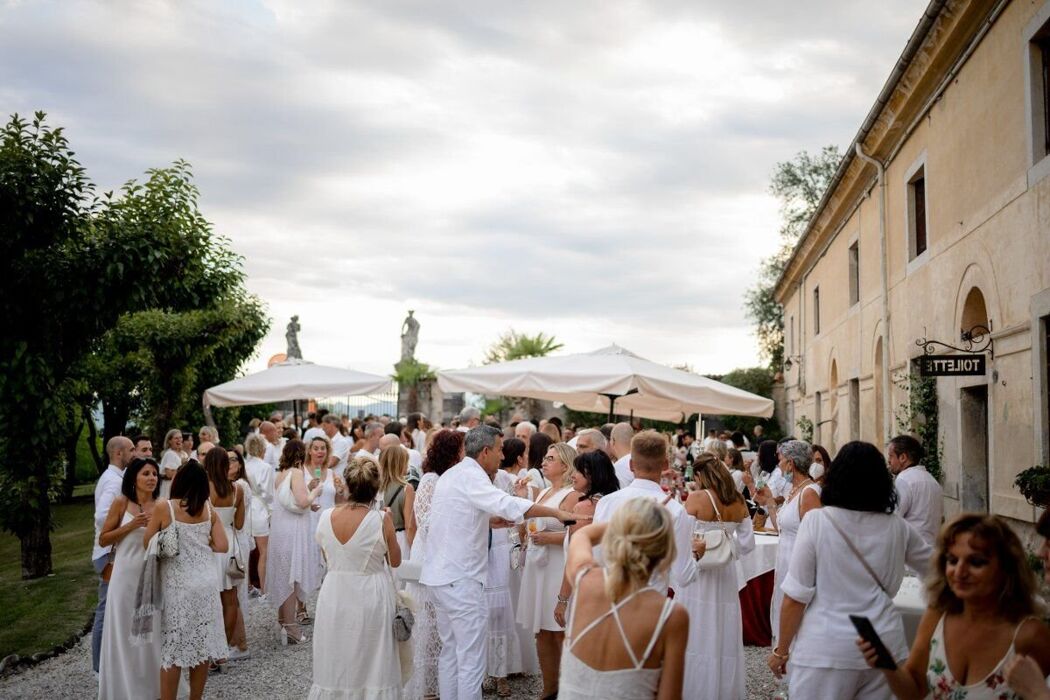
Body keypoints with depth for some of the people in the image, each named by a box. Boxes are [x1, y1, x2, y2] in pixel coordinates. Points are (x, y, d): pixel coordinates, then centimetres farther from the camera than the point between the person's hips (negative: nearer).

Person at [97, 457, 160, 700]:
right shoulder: (121, 503, -3)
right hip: (127, 575, -2)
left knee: (153, 632, 8)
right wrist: (131, 526, -14)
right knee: (125, 633, 6)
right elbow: (103, 539, -2)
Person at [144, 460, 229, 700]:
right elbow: (222, 546, -1)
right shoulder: (208, 509, 1)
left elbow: (148, 543, -3)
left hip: (178, 586, -3)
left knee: (173, 649, 4)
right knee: (201, 646, 11)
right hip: (205, 583, 4)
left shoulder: (164, 507, -9)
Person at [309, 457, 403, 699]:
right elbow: (395, 561, -1)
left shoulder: (326, 516, -7)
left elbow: (326, 558, 9)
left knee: (335, 667, 16)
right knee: (372, 667, 10)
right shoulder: (381, 520, -17)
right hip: (370, 597, -3)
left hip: (334, 596, 3)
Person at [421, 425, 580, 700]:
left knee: (450, 652, 17)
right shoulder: (470, 476, -16)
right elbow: (507, 504, -30)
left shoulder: (451, 475, 16)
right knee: (471, 659, -5)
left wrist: (490, 520, 10)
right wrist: (557, 512, -27)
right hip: (460, 577, -10)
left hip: (441, 574, 10)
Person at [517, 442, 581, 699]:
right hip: (538, 567, 8)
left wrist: (549, 538, -21)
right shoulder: (543, 493, 16)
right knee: (542, 634, 11)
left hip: (559, 569, -8)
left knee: (561, 634, -2)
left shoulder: (572, 496, -9)